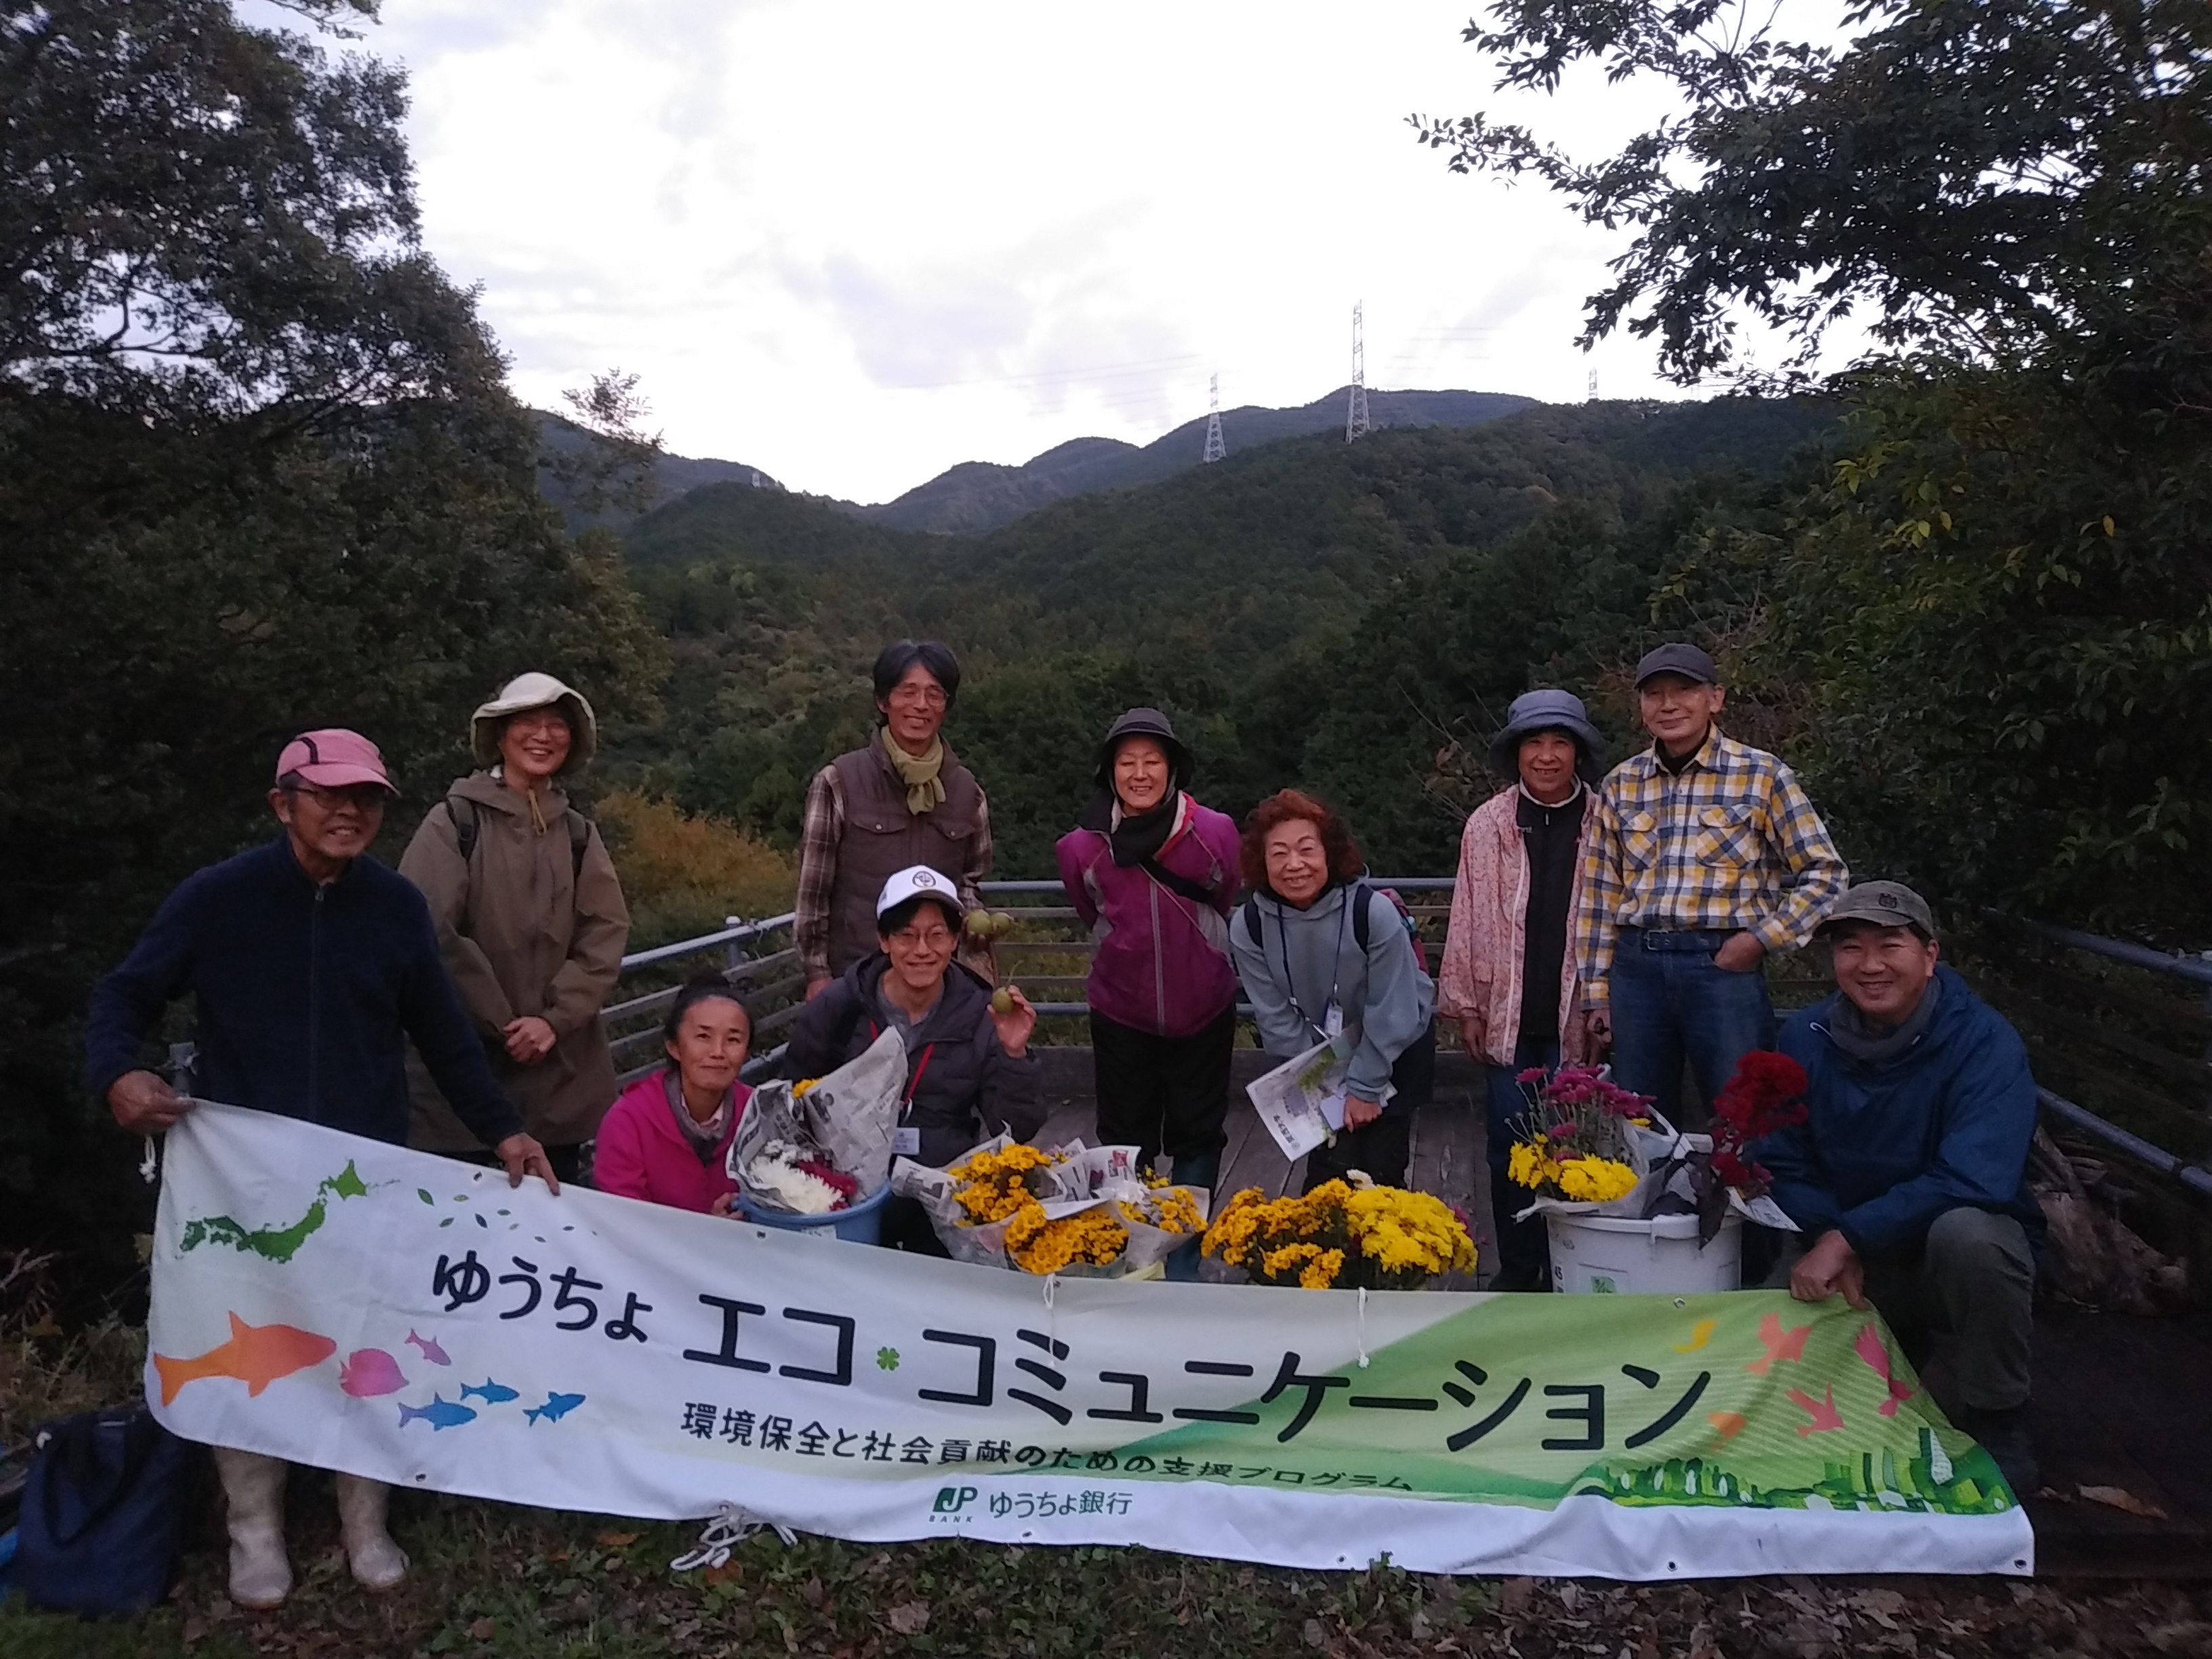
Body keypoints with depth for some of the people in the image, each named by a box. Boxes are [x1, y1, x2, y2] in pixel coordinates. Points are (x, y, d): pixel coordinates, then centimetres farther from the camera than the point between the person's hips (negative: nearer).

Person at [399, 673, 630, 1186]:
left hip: (561, 1072, 4)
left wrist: (555, 1019, -13)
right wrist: (501, 1023, -11)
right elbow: (429, 933, -12)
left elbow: (606, 934, 1)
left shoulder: (579, 834, 10)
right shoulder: (455, 820, -4)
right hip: (464, 1059, -4)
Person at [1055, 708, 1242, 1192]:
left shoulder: (1215, 833, -15)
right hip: (1119, 1012, 1)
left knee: (1198, 1133, 14)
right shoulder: (1082, 847, -12)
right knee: (1124, 1137, 14)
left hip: (1203, 1011, 0)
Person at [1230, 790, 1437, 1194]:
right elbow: (1277, 1018, -11)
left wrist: (1365, 1087, -13)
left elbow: (1390, 1012, -20)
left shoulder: (1374, 912, -29)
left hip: (1397, 1049, -2)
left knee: (1381, 1170, 0)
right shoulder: (1248, 926, -20)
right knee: (1330, 1168, -2)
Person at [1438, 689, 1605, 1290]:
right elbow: (1467, 920, 4)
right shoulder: (1487, 824, 2)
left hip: (1577, 1020, -1)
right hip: (1508, 1019, 1)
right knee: (1509, 1148, 7)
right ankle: (1517, 1268, 21)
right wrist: (1466, 1005, 2)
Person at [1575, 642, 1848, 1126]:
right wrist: (1597, 989, 8)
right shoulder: (1619, 784, 8)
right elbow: (1600, 892, 10)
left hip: (1723, 966, -3)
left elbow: (1825, 872, 3)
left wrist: (1763, 937, -8)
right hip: (1636, 967, 3)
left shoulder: (1761, 775, -1)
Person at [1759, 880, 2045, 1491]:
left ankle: (1999, 1425, -10)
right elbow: (1783, 1163, -2)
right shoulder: (1807, 1037, -6)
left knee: (1965, 1231, -36)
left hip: (1966, 1255, -4)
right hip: (1851, 1262, 4)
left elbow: (1975, 1180, -29)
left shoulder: (1983, 1041, -18)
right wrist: (1826, 1243, -20)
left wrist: (1848, 1236, -29)